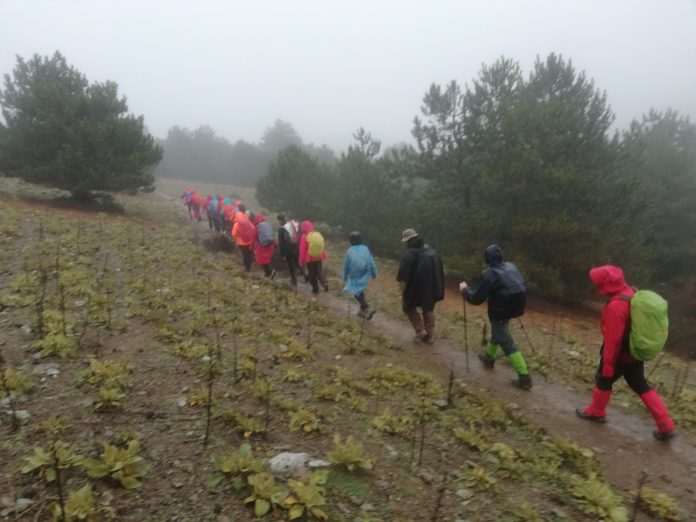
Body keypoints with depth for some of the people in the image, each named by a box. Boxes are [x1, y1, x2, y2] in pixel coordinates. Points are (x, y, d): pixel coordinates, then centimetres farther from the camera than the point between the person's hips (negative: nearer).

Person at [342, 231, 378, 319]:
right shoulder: (366, 249, -2)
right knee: (360, 292, 22)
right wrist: (374, 274, 16)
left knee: (357, 293, 3)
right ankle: (362, 310, 29)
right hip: (364, 276, 4)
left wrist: (345, 277, 13)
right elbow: (372, 263, 3)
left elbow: (346, 266, -1)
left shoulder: (349, 251, -9)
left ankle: (368, 308, -16)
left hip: (354, 276, -4)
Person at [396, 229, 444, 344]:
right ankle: (430, 336, 29)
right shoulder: (431, 250, 6)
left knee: (408, 306, 18)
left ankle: (420, 331, 12)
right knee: (429, 310, 23)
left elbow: (403, 278, -19)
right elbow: (439, 271, 13)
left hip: (417, 289, -6)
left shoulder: (408, 254, -17)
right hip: (432, 288, 6)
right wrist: (437, 289, 21)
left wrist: (403, 293, -10)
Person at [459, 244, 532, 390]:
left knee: (507, 343, 2)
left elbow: (476, 299, -16)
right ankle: (489, 357, 50)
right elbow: (520, 287, 12)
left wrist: (465, 290, 2)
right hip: (514, 308, 8)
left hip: (499, 312, -8)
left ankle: (524, 377, 3)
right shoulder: (511, 267, 1)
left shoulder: (489, 274, -19)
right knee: (497, 333, 29)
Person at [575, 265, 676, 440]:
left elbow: (612, 340, -26)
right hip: (636, 353, 8)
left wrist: (607, 365, -18)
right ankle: (666, 426, 18)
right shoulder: (633, 294, -2)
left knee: (603, 380, 15)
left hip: (621, 355, -8)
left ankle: (596, 412, 35)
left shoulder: (615, 306, -31)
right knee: (641, 386, 17)